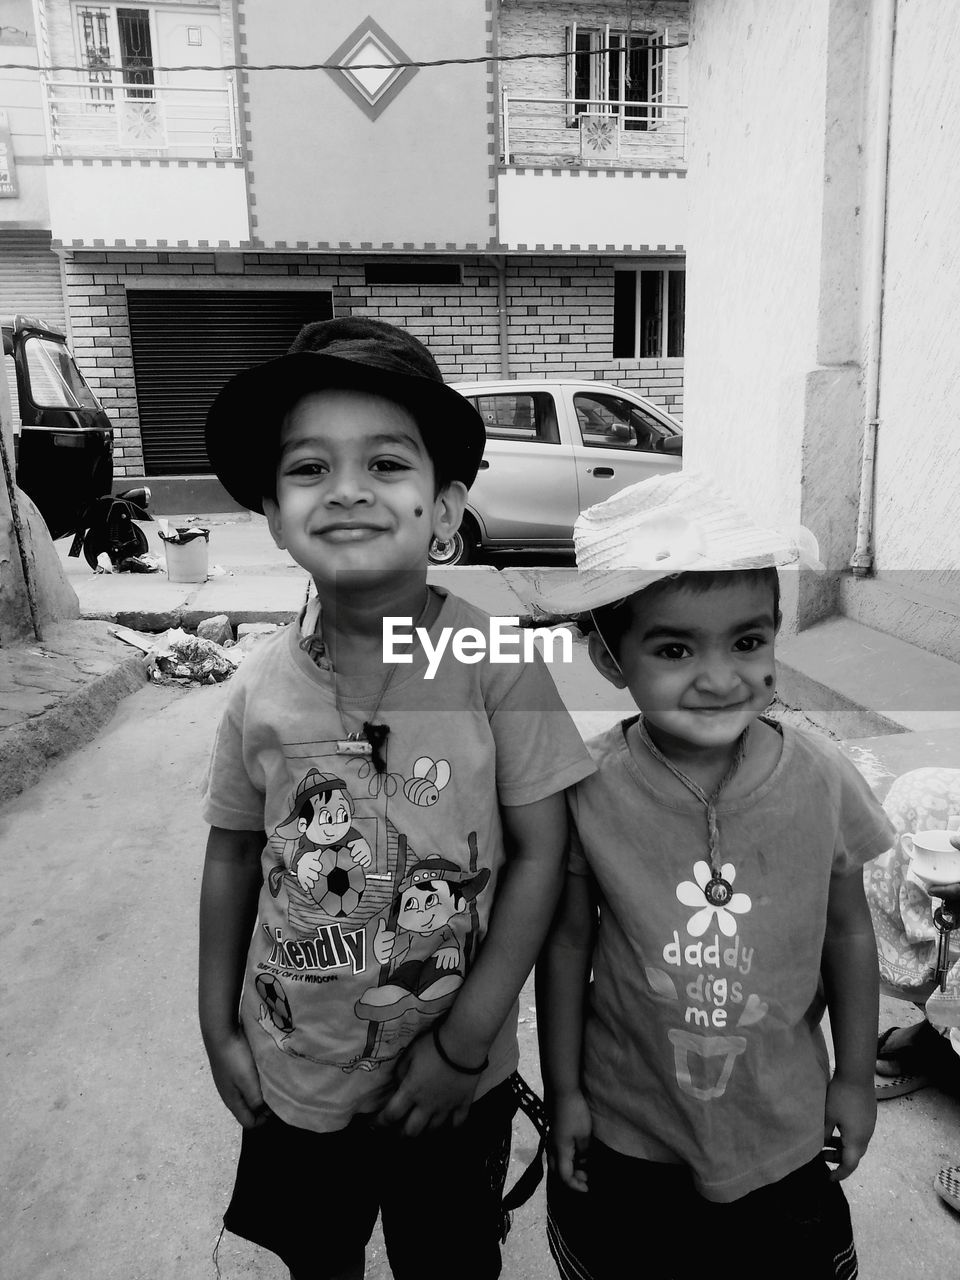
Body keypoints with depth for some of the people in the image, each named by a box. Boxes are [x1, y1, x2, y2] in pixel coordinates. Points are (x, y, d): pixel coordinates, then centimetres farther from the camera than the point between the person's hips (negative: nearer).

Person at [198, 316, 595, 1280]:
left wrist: (465, 1041, -13)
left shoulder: (496, 664, -21)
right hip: (292, 1074, 3)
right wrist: (219, 1030, 4)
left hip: (454, 1079, -2)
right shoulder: (261, 686, -12)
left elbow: (538, 855, -16)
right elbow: (232, 858, 0)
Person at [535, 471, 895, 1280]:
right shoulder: (588, 791, -21)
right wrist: (563, 1090, -1)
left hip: (782, 1130, 1)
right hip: (625, 1134, 0)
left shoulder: (824, 782, -18)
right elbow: (568, 942, -8)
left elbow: (848, 933, -3)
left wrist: (855, 1078, 5)